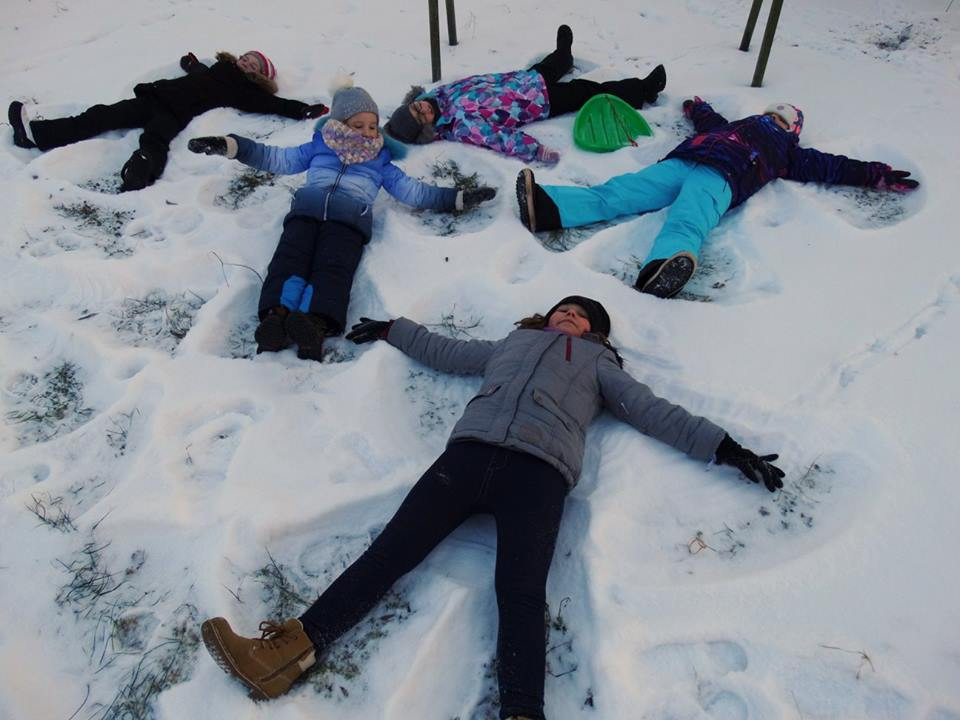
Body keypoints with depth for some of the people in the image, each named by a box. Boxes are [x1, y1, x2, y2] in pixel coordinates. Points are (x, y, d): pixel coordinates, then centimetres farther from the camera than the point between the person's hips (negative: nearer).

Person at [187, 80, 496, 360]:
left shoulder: (379, 161, 36)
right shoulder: (319, 146, 36)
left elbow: (413, 191, 30)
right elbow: (277, 158, 31)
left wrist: (458, 198, 23)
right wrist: (229, 145, 22)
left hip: (351, 214, -1)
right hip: (307, 206, 1)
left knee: (334, 269, -30)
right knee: (289, 259, -28)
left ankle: (315, 324, -55)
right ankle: (276, 314, -51)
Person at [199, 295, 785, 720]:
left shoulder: (598, 362, 30)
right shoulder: (512, 343, 36)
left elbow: (655, 413, 24)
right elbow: (444, 351, 46)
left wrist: (725, 448, 16)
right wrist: (394, 329, 53)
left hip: (538, 468, -2)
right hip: (469, 451, 3)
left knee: (520, 593, -23)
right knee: (392, 549, -15)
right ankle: (295, 648, -25)